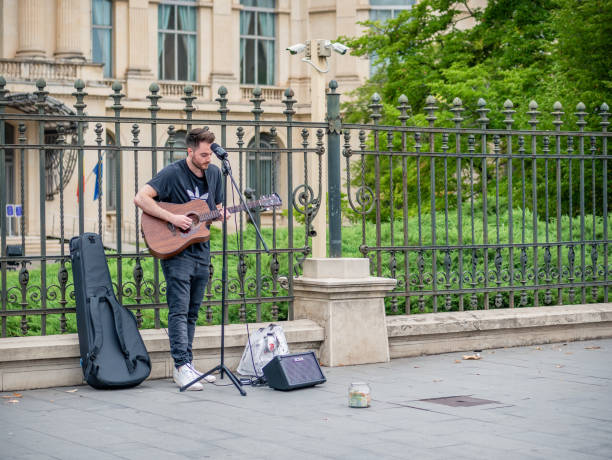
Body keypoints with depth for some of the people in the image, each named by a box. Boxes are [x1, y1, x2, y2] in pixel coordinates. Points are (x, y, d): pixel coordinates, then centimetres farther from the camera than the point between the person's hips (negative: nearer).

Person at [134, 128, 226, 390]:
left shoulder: (214, 174, 9)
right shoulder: (173, 173, -12)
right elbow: (141, 198, -20)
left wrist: (220, 214, -4)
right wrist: (172, 218, -25)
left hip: (201, 250, 7)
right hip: (175, 250, -7)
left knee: (192, 312, 11)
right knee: (179, 310, -11)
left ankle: (186, 365, 17)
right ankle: (182, 367, -13)